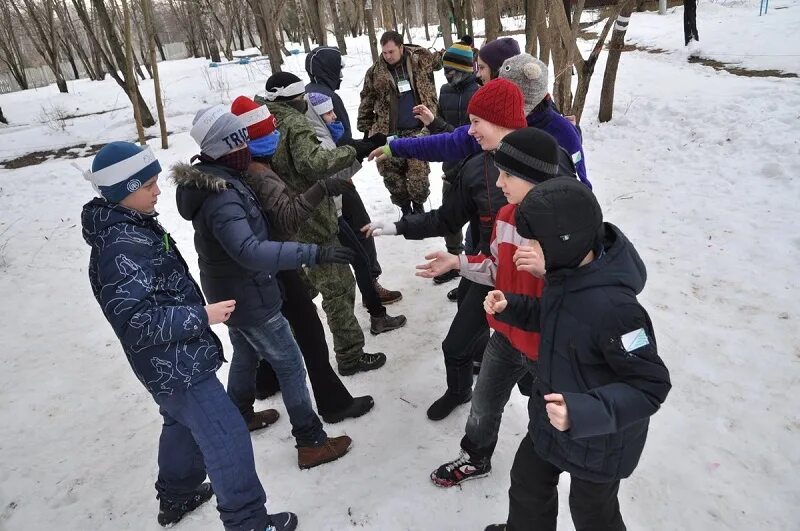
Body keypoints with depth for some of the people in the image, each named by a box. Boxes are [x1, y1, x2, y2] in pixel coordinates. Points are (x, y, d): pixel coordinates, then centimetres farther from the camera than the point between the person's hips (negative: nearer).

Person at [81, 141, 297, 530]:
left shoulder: (131, 226, 5)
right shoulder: (120, 249, -26)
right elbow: (136, 322, -30)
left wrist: (197, 313, 20)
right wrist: (201, 316, -25)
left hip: (170, 362, 11)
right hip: (176, 366, -10)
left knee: (183, 424, 28)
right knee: (227, 440, -2)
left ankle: (176, 496, 48)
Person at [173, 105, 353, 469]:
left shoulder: (210, 181, 1)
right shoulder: (221, 198, -31)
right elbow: (251, 251, -44)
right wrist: (314, 254, -48)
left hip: (230, 292, 10)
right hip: (250, 297, -10)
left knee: (246, 354, 28)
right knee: (291, 367, 2)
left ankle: (239, 416, 49)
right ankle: (311, 442, 14)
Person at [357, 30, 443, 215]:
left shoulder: (421, 59, 0)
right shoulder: (375, 72, 0)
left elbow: (441, 58, 20)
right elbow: (367, 103, 9)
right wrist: (366, 130, 11)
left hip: (417, 131, -1)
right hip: (389, 134, 1)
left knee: (418, 173, -6)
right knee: (392, 174, 6)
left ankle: (418, 206, 20)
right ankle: (405, 209, 27)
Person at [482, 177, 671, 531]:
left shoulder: (612, 306, -37)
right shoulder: (567, 272, -12)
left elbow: (651, 386, -29)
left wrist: (584, 413, -41)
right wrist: (510, 307, -7)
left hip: (599, 441, -7)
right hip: (551, 419, 8)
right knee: (527, 484, 28)